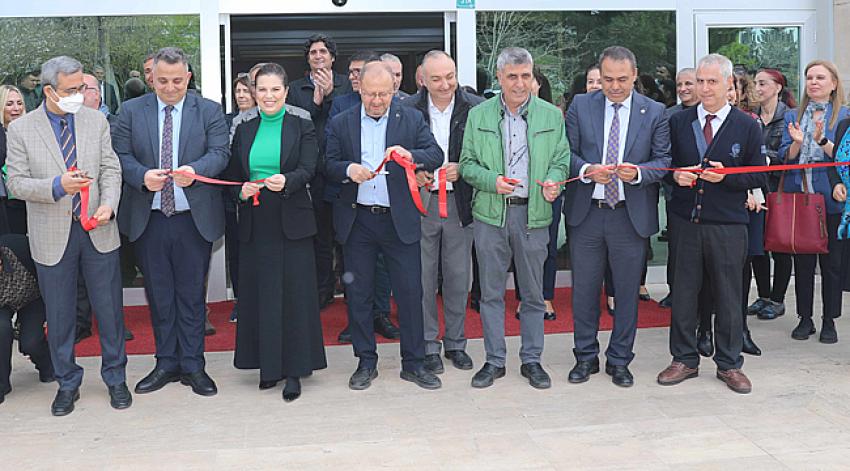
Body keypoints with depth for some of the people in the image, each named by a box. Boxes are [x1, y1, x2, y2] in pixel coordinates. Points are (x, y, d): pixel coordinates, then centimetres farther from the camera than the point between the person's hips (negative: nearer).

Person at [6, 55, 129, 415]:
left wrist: (108, 204, -15)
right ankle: (67, 383, 27)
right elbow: (16, 183, -4)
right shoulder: (21, 129, -3)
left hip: (97, 231, 1)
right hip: (52, 235, -1)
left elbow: (111, 170, 3)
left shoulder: (96, 121, 4)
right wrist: (57, 186, -21)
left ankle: (115, 378, 25)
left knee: (109, 308, 8)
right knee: (59, 315, 10)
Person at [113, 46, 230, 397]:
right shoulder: (131, 111, 5)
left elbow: (220, 153, -7)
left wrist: (195, 170, -27)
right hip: (148, 220, 2)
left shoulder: (209, 111, 2)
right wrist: (143, 176, -20)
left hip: (194, 218, -1)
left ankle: (192, 366, 17)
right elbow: (121, 156, 0)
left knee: (192, 294, 7)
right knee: (159, 295, 11)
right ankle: (166, 364, 24)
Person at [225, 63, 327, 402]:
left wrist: (286, 181, -29)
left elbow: (307, 170, -9)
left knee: (294, 294, -2)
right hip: (254, 224, 3)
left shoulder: (302, 128, 3)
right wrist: (241, 191, -9)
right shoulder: (244, 131, 12)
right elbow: (232, 175, 12)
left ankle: (294, 369, 6)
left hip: (292, 222, -3)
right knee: (259, 294, 5)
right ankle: (268, 364, 17)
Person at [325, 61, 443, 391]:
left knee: (410, 291, 1)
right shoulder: (340, 123, 6)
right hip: (357, 220, 1)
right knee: (358, 293, 7)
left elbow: (436, 155, -3)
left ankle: (413, 363, 14)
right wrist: (348, 170, -18)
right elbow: (328, 165, 4)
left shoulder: (411, 119, 4)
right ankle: (366, 362, 20)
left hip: (399, 220, -1)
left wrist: (410, 155, -23)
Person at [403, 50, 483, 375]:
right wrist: (413, 174, -12)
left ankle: (456, 343, 26)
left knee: (458, 278, 10)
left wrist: (461, 170, -14)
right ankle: (428, 346, 19)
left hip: (460, 203, 1)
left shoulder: (475, 108, -2)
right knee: (423, 278, 5)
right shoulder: (407, 110, -2)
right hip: (420, 202, 0)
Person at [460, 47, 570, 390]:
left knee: (533, 292, 8)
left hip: (533, 213, 0)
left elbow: (561, 161, 8)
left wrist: (553, 182, -14)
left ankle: (531, 359, 21)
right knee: (491, 291, 7)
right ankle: (494, 361, 18)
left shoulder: (551, 115, 6)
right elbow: (467, 164, 6)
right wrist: (492, 181, -13)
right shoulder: (478, 115, 5)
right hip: (490, 213, 0)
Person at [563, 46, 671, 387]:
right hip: (586, 213, 1)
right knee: (584, 288, 9)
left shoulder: (655, 112, 2)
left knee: (627, 290, 8)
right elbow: (567, 153, 2)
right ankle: (586, 356, 26)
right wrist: (587, 170, -18)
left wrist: (638, 172, -19)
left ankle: (619, 360, 24)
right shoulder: (580, 106, 3)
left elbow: (664, 160, 1)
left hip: (631, 215, 0)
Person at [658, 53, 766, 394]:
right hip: (686, 221, 2)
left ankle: (729, 364, 21)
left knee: (728, 296, 7)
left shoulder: (747, 126, 2)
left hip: (727, 225, -1)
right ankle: (684, 360, 21)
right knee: (683, 293, 7)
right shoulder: (678, 122, 7)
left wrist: (727, 177, -14)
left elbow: (758, 176, 3)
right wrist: (676, 175, -8)